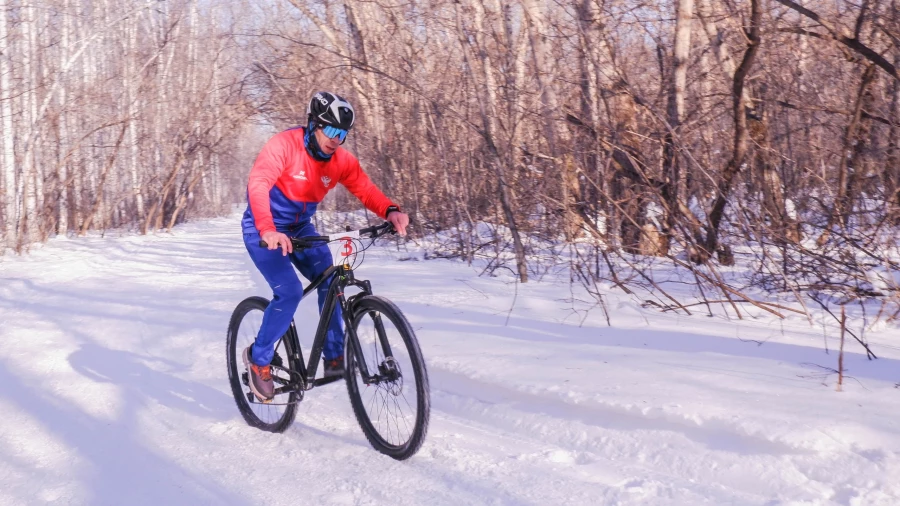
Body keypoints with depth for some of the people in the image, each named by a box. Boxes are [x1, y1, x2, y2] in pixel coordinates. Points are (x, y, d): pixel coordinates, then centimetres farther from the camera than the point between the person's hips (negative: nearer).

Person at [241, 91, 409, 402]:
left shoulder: (341, 160, -8)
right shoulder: (284, 145, -25)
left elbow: (364, 188, -13)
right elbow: (258, 184, -37)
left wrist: (390, 211, -35)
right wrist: (269, 230, -54)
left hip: (300, 229, 6)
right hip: (263, 230, -6)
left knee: (331, 282, -12)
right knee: (289, 292, -21)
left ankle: (334, 357, 2)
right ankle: (259, 357, 1)